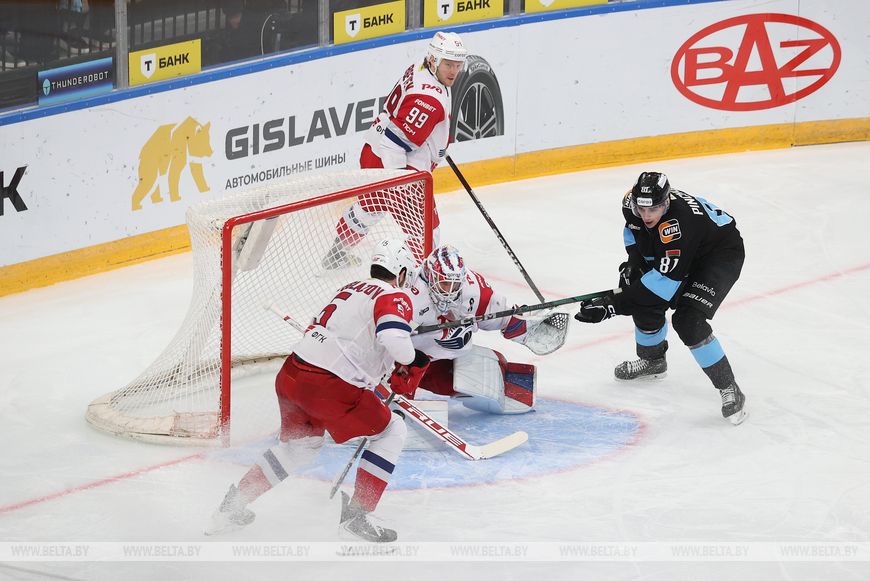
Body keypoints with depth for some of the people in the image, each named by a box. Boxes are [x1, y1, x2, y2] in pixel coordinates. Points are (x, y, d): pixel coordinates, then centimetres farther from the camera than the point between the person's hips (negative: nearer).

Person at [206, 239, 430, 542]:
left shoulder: (352, 288, 22)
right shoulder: (395, 298, -4)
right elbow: (394, 340, -23)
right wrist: (412, 361, -2)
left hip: (290, 375, 8)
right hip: (329, 386, -8)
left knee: (302, 444, 30)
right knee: (391, 432, 10)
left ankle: (233, 505, 32)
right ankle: (356, 513, 4)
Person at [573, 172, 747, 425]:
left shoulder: (678, 223, -41)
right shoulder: (633, 203, -17)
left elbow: (666, 279, -41)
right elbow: (633, 228, 10)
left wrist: (614, 304, -42)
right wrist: (634, 261, -6)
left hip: (722, 254, -8)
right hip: (678, 254, 8)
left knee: (688, 320, -24)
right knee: (644, 301, 5)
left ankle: (729, 390, -15)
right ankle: (652, 360, 34)